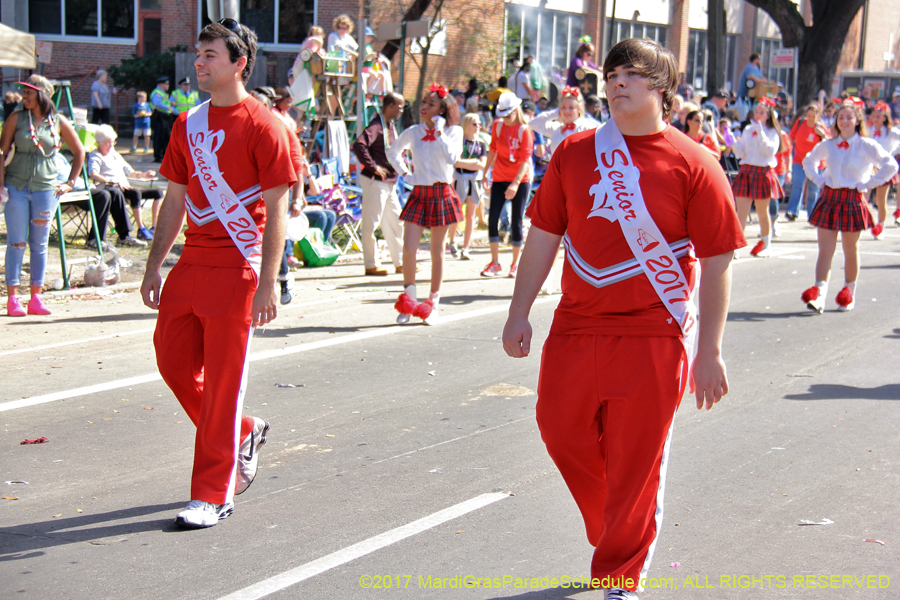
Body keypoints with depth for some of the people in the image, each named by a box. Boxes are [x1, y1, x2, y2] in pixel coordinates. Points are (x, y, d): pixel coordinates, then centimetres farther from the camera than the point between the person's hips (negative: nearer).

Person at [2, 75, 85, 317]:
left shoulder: (58, 122, 3)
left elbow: (79, 152, 13)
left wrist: (70, 183, 9)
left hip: (45, 187, 1)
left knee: (40, 243, 4)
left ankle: (36, 297, 10)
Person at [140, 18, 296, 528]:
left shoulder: (263, 126, -7)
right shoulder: (188, 124, 12)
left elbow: (276, 211, -10)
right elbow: (175, 201, 17)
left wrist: (268, 284, -15)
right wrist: (154, 268, 13)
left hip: (237, 271, -7)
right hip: (190, 267, 7)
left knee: (223, 381, -2)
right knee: (173, 362, 9)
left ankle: (214, 495, 9)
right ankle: (244, 434, 32)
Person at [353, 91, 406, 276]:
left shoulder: (391, 126, 14)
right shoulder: (376, 126, -15)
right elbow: (359, 146, -28)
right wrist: (373, 167, -25)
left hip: (389, 182, 10)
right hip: (375, 182, -10)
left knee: (395, 222, 13)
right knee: (371, 223, -2)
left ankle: (400, 263, 21)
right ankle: (371, 265, 3)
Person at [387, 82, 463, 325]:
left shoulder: (453, 131, -2)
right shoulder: (412, 132, 6)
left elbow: (452, 157, -21)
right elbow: (393, 152, 24)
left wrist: (439, 132, -17)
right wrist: (404, 173, 12)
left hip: (442, 194, -2)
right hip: (419, 194, 2)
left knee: (437, 252, 4)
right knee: (408, 248, -8)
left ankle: (433, 304, 15)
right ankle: (409, 299, 9)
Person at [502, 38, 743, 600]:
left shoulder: (693, 164, -6)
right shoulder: (575, 153, 5)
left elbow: (718, 262, -5)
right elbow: (544, 234, 12)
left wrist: (710, 351, -7)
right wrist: (519, 313, 9)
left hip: (653, 340, -4)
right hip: (576, 330, 4)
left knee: (636, 464, 2)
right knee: (562, 432, 10)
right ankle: (613, 529, 37)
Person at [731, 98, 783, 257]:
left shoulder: (772, 132, 2)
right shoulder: (748, 130, 12)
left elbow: (770, 151, -14)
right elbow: (740, 152, 9)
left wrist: (760, 133, -19)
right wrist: (733, 142, -9)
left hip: (763, 173, -3)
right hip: (746, 171, 3)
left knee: (762, 212, 8)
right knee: (741, 211, -7)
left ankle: (765, 244, 25)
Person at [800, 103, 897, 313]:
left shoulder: (867, 145, -5)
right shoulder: (828, 145, 8)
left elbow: (891, 166, -11)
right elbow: (808, 160, 26)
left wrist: (868, 184, -10)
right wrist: (817, 179, 10)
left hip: (853, 200, -3)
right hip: (829, 198, 3)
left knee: (851, 250, 8)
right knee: (825, 250, -4)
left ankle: (849, 292, 21)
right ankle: (819, 294, -9)